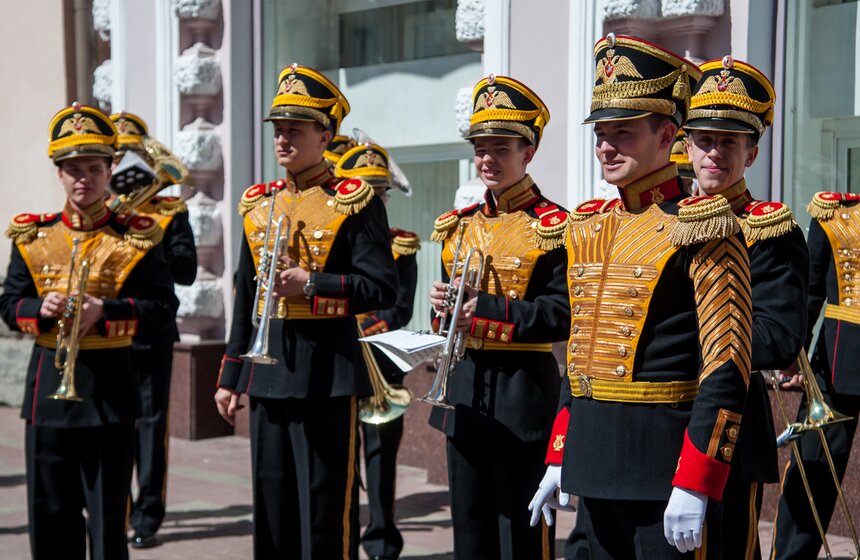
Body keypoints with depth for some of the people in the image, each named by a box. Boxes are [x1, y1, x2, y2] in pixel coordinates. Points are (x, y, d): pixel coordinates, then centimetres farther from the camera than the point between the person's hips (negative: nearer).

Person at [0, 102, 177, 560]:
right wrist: (40, 309, -14)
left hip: (110, 385, -3)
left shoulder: (136, 238, 0)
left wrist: (106, 310, -18)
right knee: (49, 514, 9)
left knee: (107, 513, 1)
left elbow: (163, 304, -5)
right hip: (48, 382, 3)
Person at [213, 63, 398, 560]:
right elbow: (245, 299, 17)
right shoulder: (259, 206, 13)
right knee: (272, 502, 11)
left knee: (326, 503, -2)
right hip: (267, 370, 6)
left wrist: (312, 284, -19)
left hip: (327, 370, -6)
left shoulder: (355, 203, -4)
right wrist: (230, 378, 14)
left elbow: (383, 289, -10)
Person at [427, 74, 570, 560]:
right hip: (464, 391, 7)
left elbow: (562, 315, -16)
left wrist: (487, 308, -22)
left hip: (521, 391, -7)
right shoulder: (459, 226, 13)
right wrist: (444, 304, -3)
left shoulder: (552, 227, -9)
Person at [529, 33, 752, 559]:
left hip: (664, 462, -7)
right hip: (593, 460, 7)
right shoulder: (589, 228, 12)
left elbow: (726, 372, -16)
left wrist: (694, 486, -20)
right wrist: (559, 458, 15)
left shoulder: (702, 229, -11)